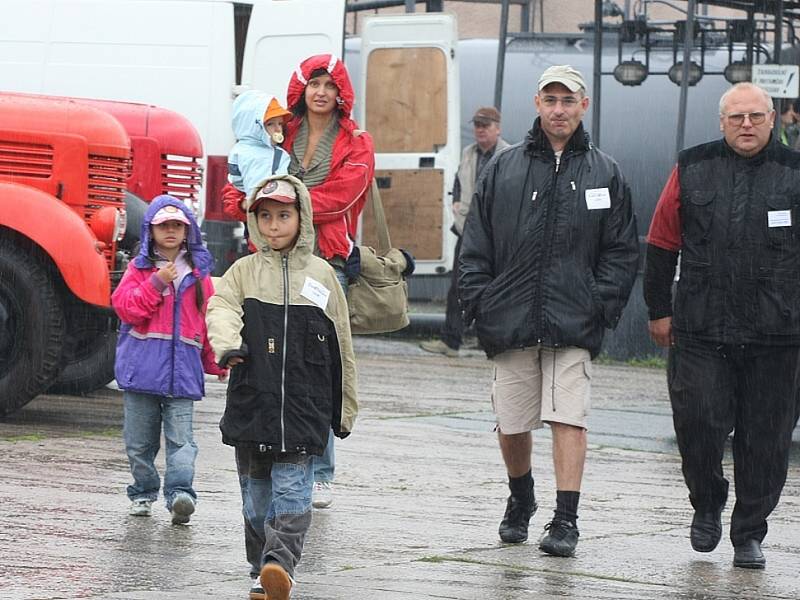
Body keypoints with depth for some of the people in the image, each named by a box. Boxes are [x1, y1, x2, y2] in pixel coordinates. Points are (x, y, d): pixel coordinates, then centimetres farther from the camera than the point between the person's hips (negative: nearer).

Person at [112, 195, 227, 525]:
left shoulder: (198, 272, 9)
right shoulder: (139, 268, 5)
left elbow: (210, 319, 12)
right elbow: (125, 308, -7)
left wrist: (217, 362, 10)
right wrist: (156, 283, -15)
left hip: (183, 370, 0)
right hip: (142, 369, 0)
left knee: (180, 437, -11)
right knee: (139, 439, 8)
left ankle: (180, 492, -19)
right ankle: (143, 493, 21)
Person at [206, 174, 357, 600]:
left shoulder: (321, 274, 7)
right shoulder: (244, 272, 8)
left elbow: (341, 347, 13)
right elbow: (221, 308, -12)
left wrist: (345, 409, 15)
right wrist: (227, 344, -35)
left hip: (304, 407, -1)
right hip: (251, 403, 1)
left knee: (292, 490, -13)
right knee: (256, 496, 8)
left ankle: (280, 564, -23)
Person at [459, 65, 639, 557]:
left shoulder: (605, 174, 6)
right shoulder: (504, 169, 9)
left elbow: (623, 252, 7)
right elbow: (476, 246, 10)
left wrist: (602, 306, -5)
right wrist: (478, 303, 0)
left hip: (575, 326, -2)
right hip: (511, 324, 2)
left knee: (569, 420, -11)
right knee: (512, 425, 9)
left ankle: (566, 521, -9)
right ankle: (521, 500, 33)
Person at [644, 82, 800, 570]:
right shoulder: (693, 169, 6)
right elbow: (662, 244, 12)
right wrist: (659, 309, 10)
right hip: (700, 329, 0)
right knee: (698, 421, -6)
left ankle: (749, 535, 17)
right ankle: (707, 504, 22)